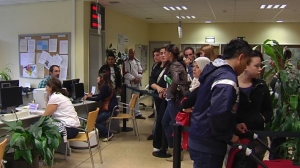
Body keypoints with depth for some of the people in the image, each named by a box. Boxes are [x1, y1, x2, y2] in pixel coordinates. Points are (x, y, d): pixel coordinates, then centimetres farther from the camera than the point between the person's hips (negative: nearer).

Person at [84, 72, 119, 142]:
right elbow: (101, 95, 28)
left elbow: (99, 98, -17)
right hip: (110, 108, 10)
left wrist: (87, 98, -8)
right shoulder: (107, 86, 13)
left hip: (110, 110, -10)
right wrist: (92, 96, 23)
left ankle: (109, 134, -5)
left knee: (95, 121, -8)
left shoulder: (105, 86, -16)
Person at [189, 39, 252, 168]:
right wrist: (229, 137, -14)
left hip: (201, 138, 10)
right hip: (208, 143, -10)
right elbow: (218, 114, -31)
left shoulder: (215, 70, 9)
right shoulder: (227, 80, -21)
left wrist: (233, 126, 15)